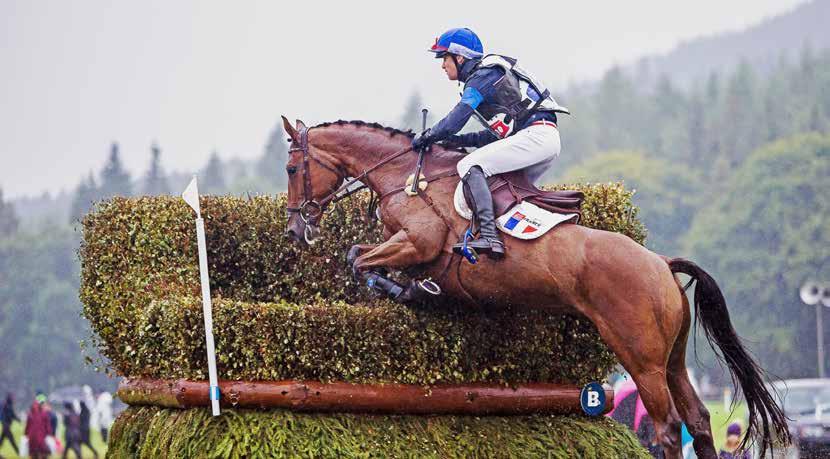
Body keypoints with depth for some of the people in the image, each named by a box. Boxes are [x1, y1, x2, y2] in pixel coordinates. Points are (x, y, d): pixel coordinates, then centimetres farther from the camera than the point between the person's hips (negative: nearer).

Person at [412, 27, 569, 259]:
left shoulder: (481, 78, -4)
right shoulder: (489, 76, 26)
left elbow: (452, 123, -10)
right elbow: (496, 134, 26)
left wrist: (424, 137, 6)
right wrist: (459, 140, 18)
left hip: (535, 136, -10)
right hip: (548, 142, 10)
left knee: (469, 166, -18)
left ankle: (489, 236, -29)